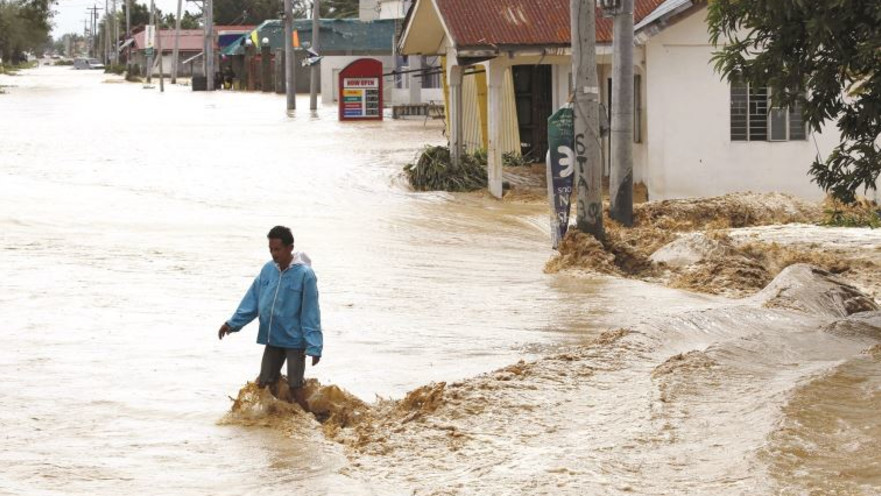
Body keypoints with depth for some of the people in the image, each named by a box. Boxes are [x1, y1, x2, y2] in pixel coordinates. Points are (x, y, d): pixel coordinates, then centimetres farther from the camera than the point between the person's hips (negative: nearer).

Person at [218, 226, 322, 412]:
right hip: (272, 339, 6)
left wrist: (314, 346, -17)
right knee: (264, 383, 9)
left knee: (295, 387, -5)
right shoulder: (268, 269, 1)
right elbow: (252, 300, 9)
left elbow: (311, 312, -15)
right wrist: (233, 323, 5)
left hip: (295, 340, -6)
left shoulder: (304, 274, -15)